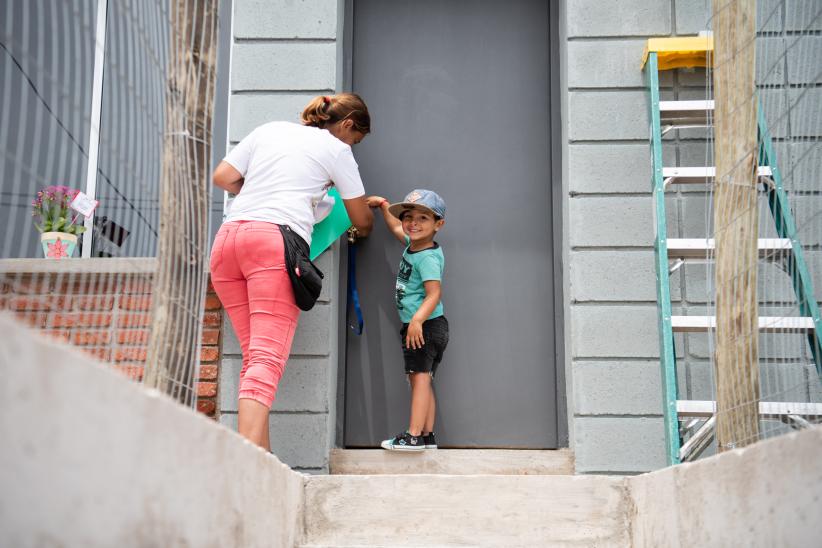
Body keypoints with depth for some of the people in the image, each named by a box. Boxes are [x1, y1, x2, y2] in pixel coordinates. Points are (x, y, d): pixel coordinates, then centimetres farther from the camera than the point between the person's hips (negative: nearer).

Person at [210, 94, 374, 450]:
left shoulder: (270, 130, 24)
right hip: (275, 239, -6)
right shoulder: (336, 149, 13)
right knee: (268, 357, -14)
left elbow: (222, 177, 18)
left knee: (255, 354, 8)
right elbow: (361, 219, 19)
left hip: (227, 237, 6)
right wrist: (361, 232, 42)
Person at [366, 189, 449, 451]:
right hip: (415, 325, 10)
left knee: (419, 377, -13)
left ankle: (414, 436, -16)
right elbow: (396, 228, 33)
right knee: (423, 380, 10)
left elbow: (434, 294, -29)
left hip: (426, 326, -10)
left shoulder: (428, 257, -19)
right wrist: (383, 204, 39)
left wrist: (417, 319, -42)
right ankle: (427, 435, 13)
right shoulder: (413, 244, 10)